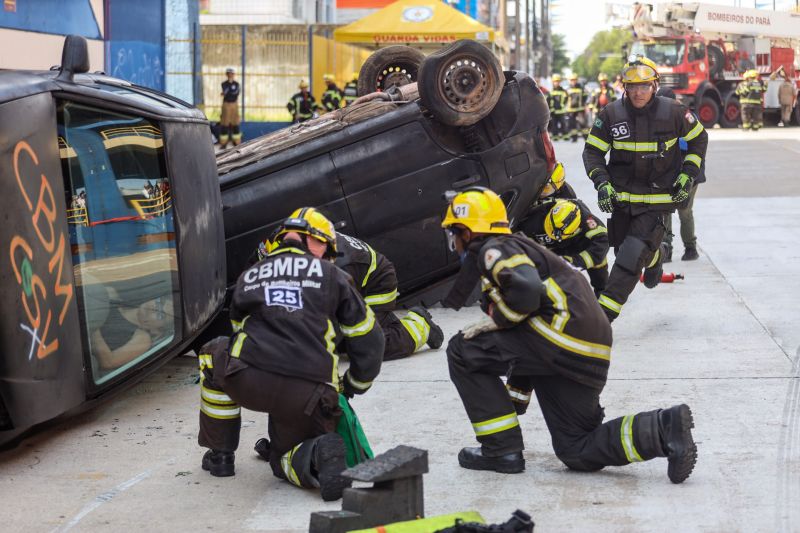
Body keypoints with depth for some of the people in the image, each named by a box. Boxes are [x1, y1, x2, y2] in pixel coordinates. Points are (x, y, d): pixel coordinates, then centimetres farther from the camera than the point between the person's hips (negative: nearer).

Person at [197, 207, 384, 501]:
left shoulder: (248, 277, 25)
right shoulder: (332, 276, 17)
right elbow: (368, 340, 19)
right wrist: (354, 386, 36)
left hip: (248, 383, 0)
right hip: (309, 394, 0)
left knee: (213, 355, 34)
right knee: (285, 459, 25)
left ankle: (220, 455, 32)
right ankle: (319, 454, -13)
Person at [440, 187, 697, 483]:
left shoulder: (494, 249, -1)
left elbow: (527, 291, -24)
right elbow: (526, 339, 34)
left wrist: (495, 320, -6)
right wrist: (515, 402, 36)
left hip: (562, 334, -10)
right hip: (589, 358, 10)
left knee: (463, 350, 1)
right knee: (578, 452, 12)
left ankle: (502, 449, 0)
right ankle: (663, 428, -4)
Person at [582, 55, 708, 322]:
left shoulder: (673, 112, -8)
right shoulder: (611, 114, -6)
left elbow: (699, 138, 9)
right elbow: (592, 151, 2)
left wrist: (688, 174, -1)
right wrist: (601, 182, -13)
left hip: (658, 198, -3)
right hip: (622, 196, 3)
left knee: (633, 255, -16)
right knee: (622, 249, 16)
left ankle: (605, 312, -17)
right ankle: (654, 257, 52)